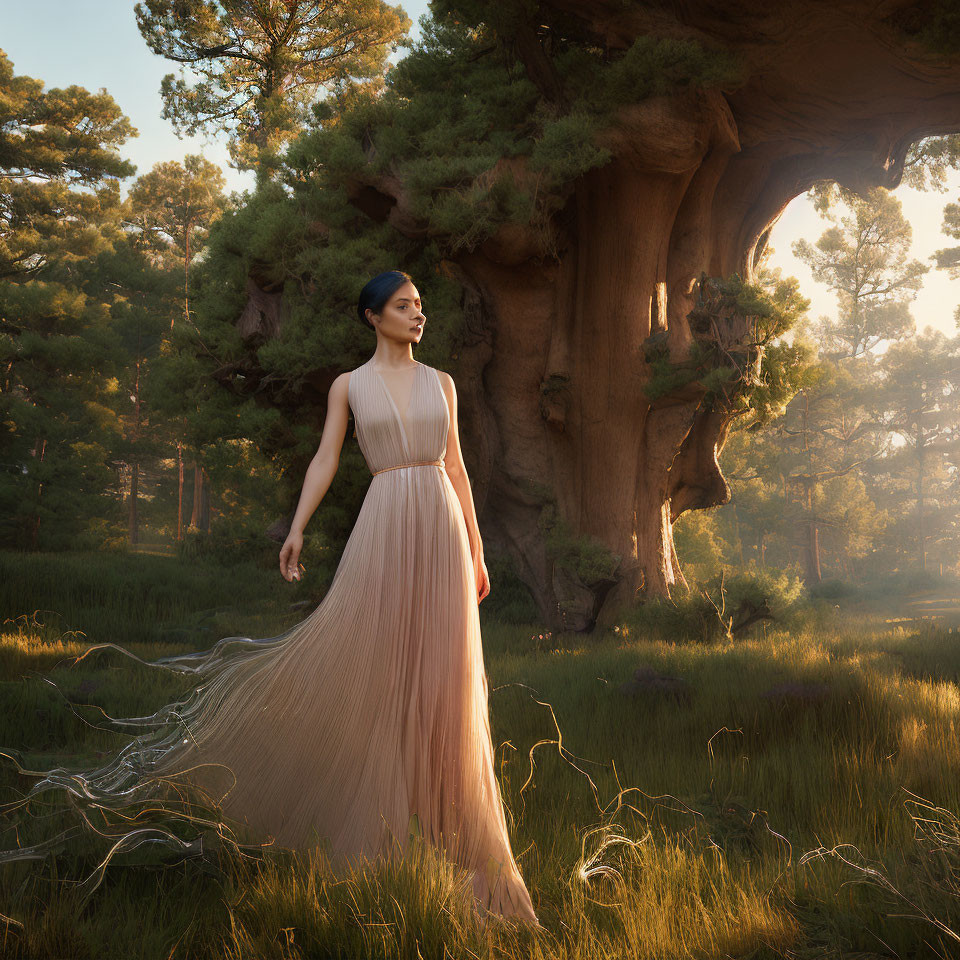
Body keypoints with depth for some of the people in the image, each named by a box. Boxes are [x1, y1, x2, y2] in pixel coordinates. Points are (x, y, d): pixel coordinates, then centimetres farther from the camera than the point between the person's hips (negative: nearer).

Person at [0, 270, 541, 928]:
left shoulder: (441, 382, 14)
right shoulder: (349, 385, 7)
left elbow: (456, 466, 14)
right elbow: (325, 461, 2)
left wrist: (477, 551, 12)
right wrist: (297, 528, -12)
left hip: (443, 528, 2)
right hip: (385, 528, -2)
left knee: (441, 678, 3)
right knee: (364, 658, -6)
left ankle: (447, 824, 13)